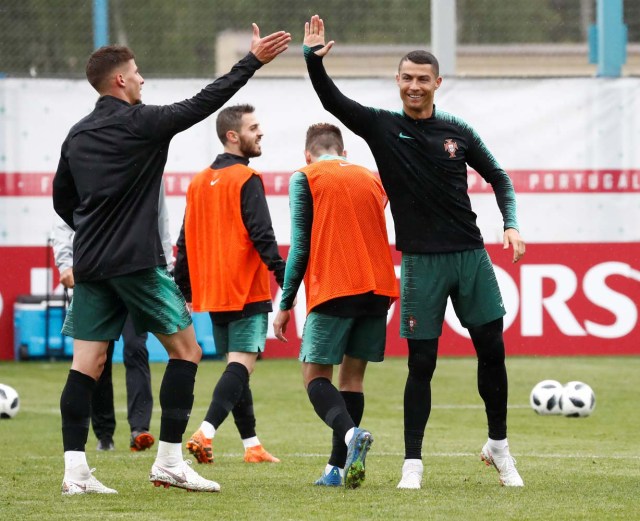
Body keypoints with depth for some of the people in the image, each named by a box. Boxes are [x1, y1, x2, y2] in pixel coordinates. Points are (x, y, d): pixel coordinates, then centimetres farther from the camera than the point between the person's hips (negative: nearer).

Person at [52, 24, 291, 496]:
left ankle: (75, 470, -6)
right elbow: (204, 103, -7)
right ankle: (169, 462, 1)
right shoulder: (141, 122, -8)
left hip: (90, 262, 6)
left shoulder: (78, 135, 12)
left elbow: (62, 199, 19)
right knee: (186, 350, 5)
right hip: (137, 261, -6)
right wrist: (253, 61, -3)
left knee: (87, 363, 2)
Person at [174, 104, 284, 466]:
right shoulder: (246, 179, -9)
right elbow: (262, 236, -18)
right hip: (248, 292, -8)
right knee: (242, 364, -12)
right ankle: (206, 432, -28)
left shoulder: (199, 182, 13)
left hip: (212, 293, 8)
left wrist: (183, 292, 19)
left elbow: (186, 242, 15)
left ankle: (252, 445, 16)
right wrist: (285, 277, -18)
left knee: (236, 366, 13)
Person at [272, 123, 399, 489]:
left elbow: (301, 245, -2)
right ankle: (338, 469, 5)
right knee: (353, 375, 11)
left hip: (334, 291, -5)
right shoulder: (371, 179, 19)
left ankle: (351, 433, -29)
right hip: (378, 287, 5)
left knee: (315, 374, 0)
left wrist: (286, 303, 1)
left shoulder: (306, 178, 4)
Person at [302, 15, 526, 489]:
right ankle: (413, 463, 4)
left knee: (492, 352, 4)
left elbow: (498, 178, 14)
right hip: (421, 262, -2)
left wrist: (511, 225, 0)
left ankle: (498, 445, 22)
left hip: (470, 255, 2)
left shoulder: (458, 132, 5)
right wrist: (314, 59, -26)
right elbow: (332, 101, -10)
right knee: (421, 365, -3)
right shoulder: (382, 127, 1)